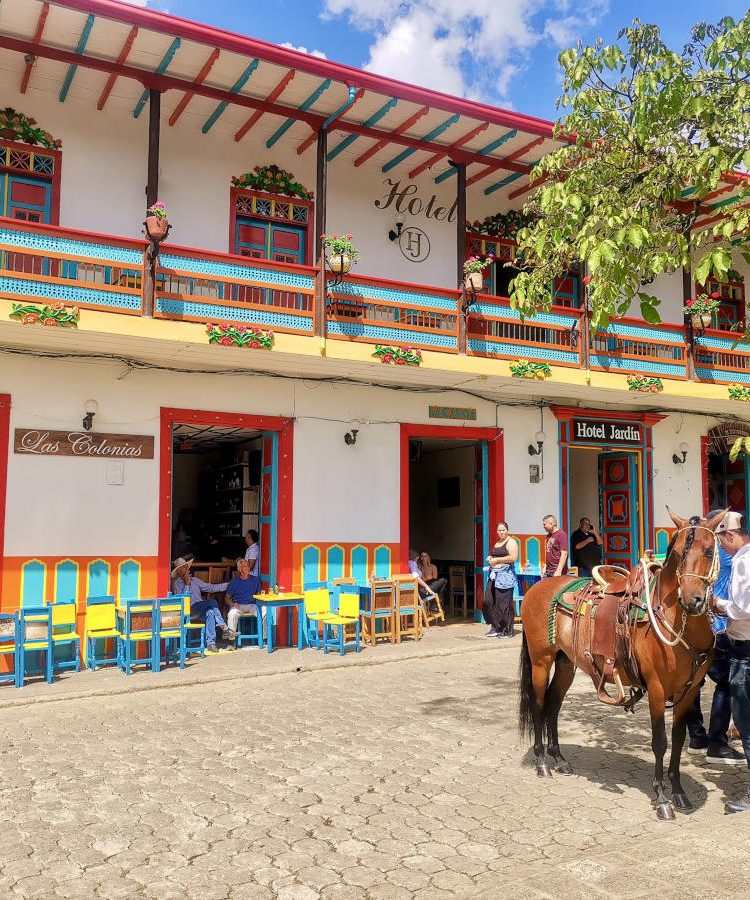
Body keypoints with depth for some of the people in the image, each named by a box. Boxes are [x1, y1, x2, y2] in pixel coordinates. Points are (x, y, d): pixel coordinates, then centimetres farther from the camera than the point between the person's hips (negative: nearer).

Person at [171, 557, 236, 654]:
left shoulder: (194, 580, 23)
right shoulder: (176, 583, 3)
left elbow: (210, 587, 21)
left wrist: (227, 585, 16)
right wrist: (187, 584, -13)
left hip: (202, 609, 5)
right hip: (189, 610, -5)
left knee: (210, 612, -31)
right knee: (212, 602, -30)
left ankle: (210, 643, -32)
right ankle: (224, 628, -30)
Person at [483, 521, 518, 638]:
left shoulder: (511, 542, -5)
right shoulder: (497, 542, 21)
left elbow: (513, 557, -17)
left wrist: (497, 560, -15)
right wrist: (490, 558, 11)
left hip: (505, 575, -9)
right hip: (494, 575, 9)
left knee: (504, 602, -7)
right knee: (489, 601, 3)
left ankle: (508, 630, 2)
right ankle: (496, 628, 12)